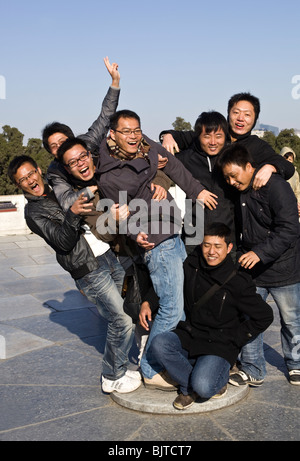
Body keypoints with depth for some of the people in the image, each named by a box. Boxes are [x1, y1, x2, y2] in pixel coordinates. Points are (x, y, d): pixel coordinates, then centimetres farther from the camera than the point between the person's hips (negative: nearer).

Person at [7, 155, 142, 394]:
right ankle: (113, 377, 10)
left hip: (108, 253, 7)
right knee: (122, 319, -7)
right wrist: (72, 214, -31)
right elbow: (64, 242, -16)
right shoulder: (33, 212, -3)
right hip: (89, 270, -6)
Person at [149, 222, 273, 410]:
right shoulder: (191, 265, -2)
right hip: (189, 336, 5)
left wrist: (236, 339, -5)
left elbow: (265, 316, -2)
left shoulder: (238, 282, -12)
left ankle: (221, 377, 10)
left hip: (220, 345, -4)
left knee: (203, 387, -28)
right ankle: (189, 387, -2)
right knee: (159, 344, -25)